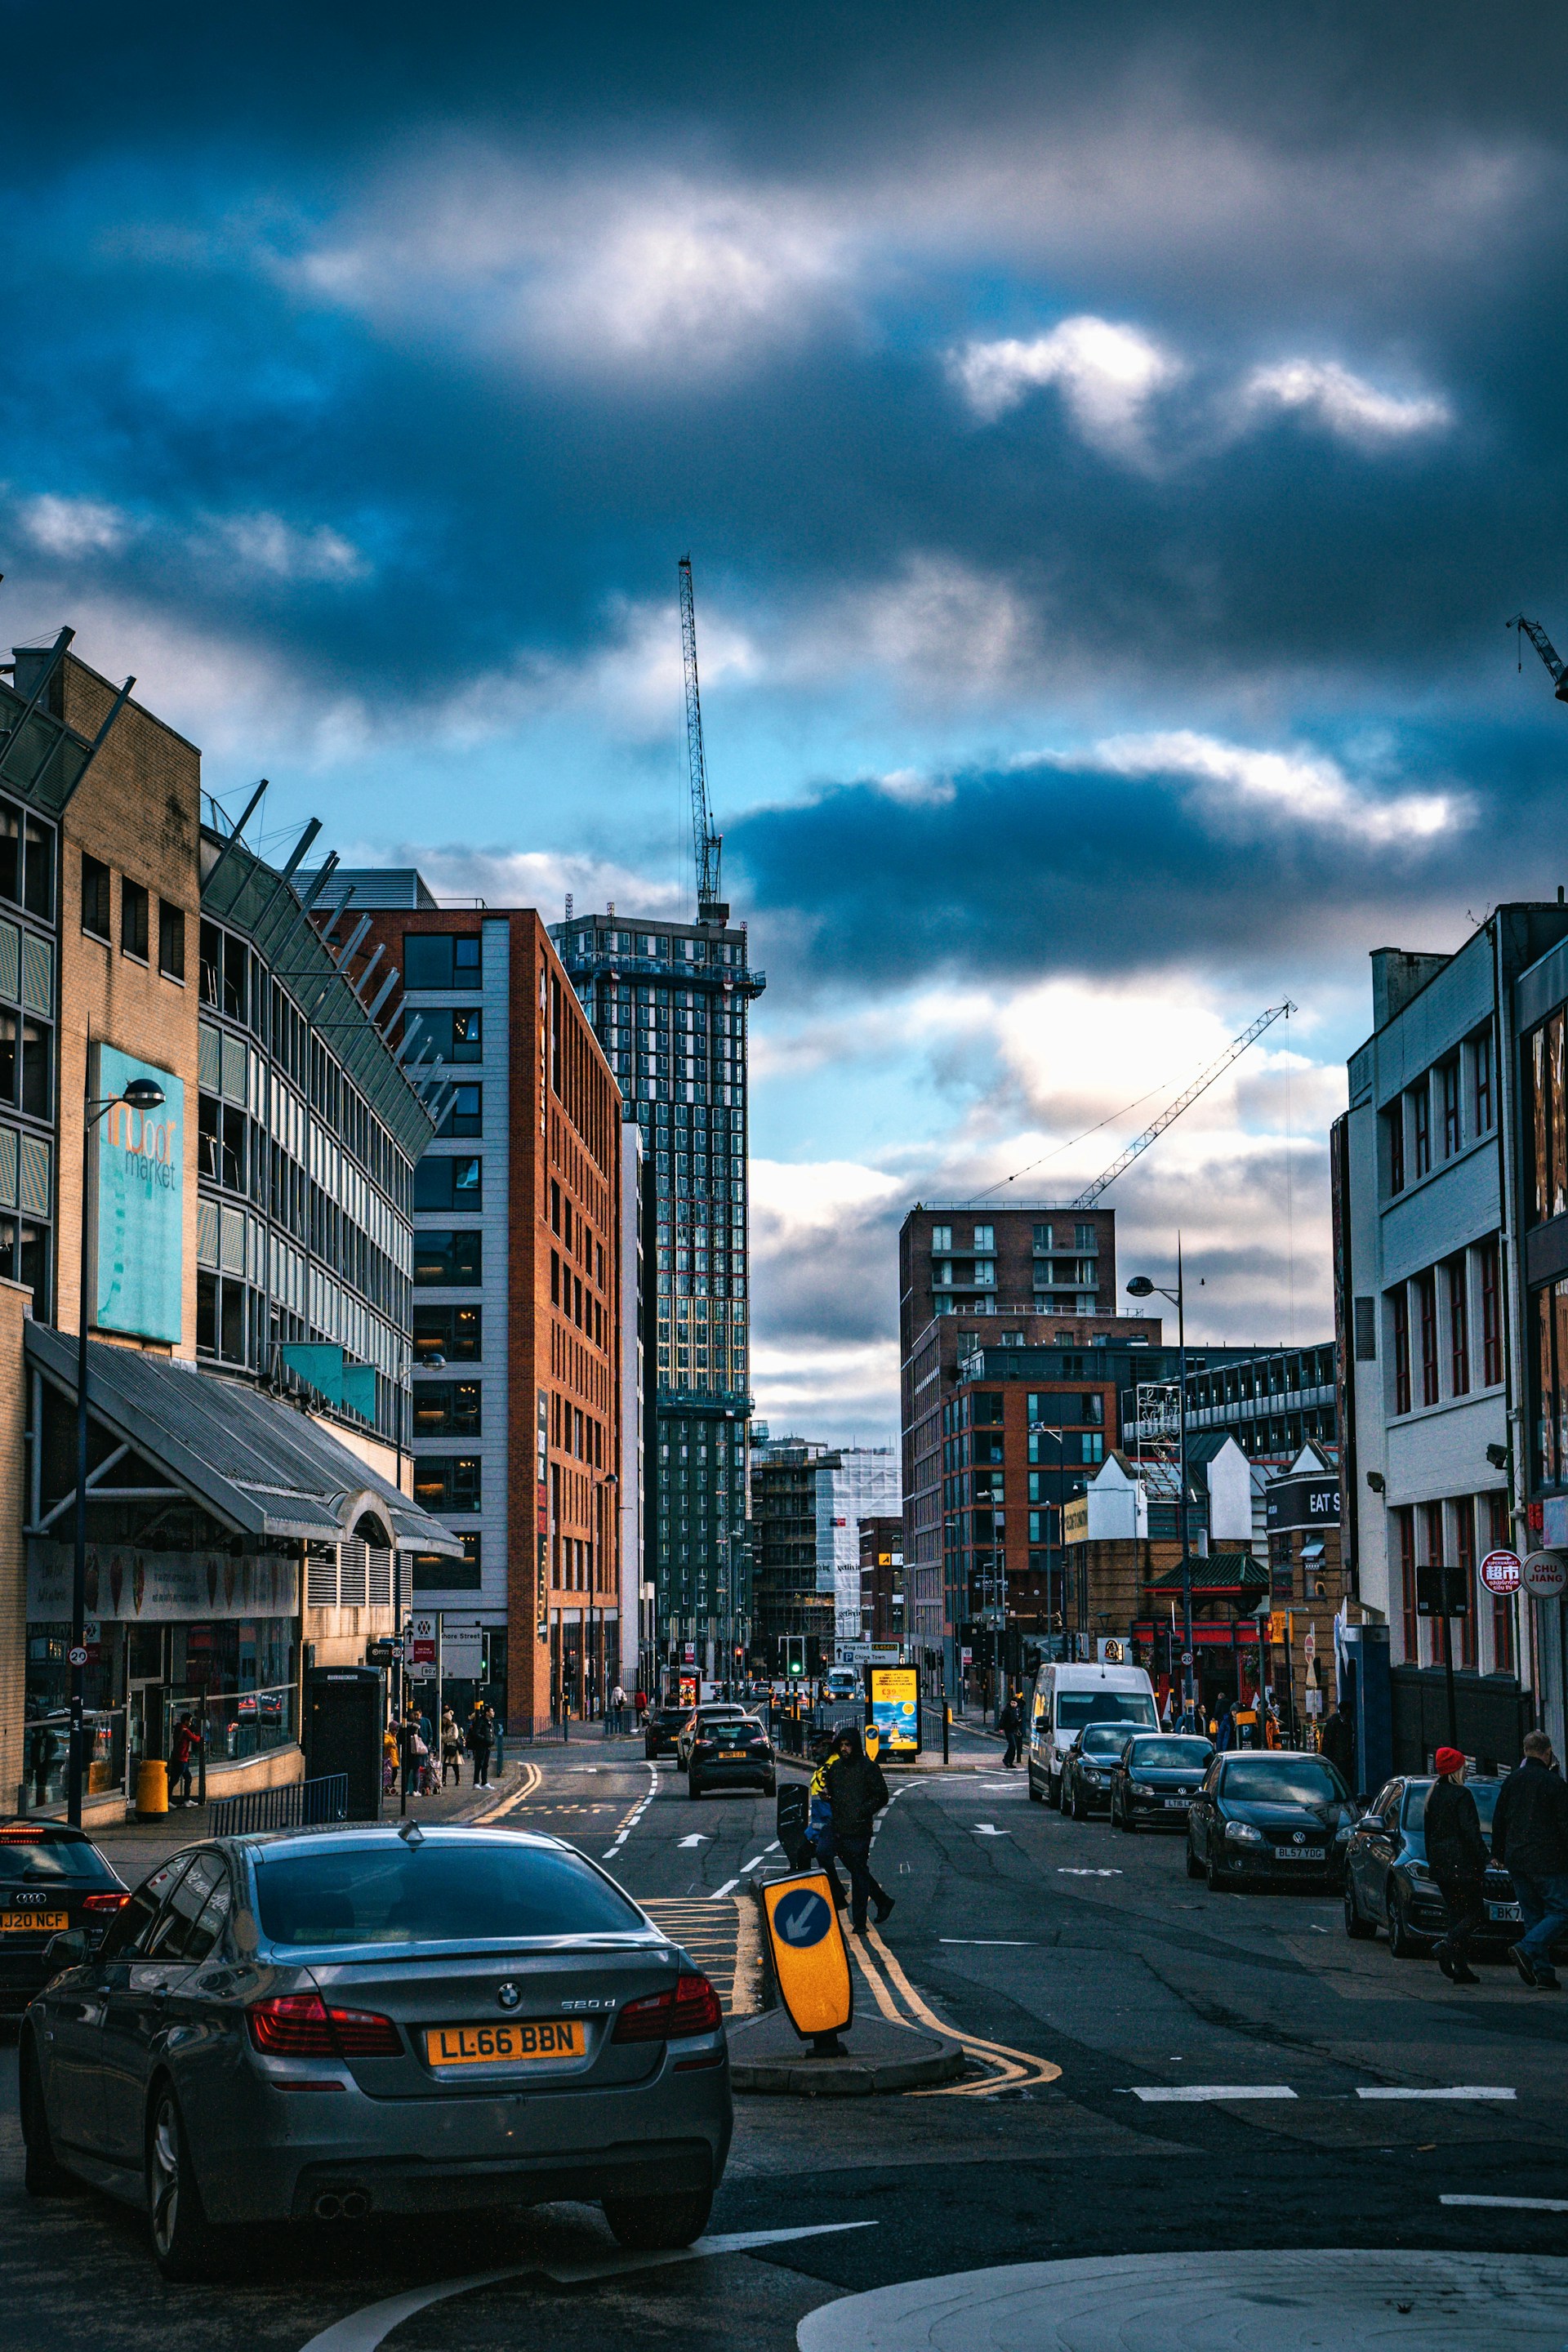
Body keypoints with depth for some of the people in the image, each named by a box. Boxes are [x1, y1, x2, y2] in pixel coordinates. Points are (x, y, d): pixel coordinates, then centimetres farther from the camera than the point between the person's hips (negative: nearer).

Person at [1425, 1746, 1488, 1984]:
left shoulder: (1433, 1795, 13)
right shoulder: (1461, 1795, -11)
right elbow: (1470, 1832, -16)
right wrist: (1481, 1862, -12)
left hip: (1440, 1865, 8)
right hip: (1462, 1864, -8)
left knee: (1456, 1913, 10)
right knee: (1475, 1912, -1)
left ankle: (1461, 1969, 4)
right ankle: (1446, 1946, -21)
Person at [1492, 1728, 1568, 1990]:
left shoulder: (1512, 1781, 10)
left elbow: (1498, 1820, 16)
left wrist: (1497, 1853, 25)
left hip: (1516, 1860, 6)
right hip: (1547, 1860, -6)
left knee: (1533, 1916, 10)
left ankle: (1544, 1976, 5)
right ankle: (1526, 1949, -22)